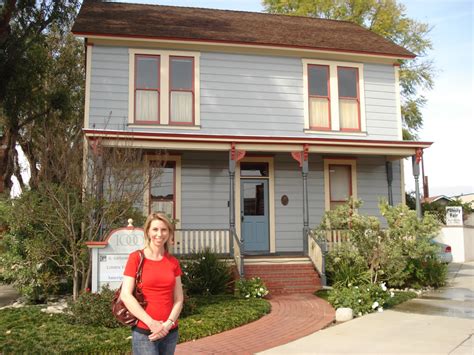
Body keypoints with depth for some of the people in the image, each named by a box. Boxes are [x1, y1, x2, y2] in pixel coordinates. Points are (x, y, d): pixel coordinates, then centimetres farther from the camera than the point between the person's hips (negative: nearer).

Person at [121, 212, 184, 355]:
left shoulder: (173, 262, 7)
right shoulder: (136, 258, -4)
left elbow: (178, 299, 7)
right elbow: (125, 295, -10)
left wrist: (168, 324, -9)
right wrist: (151, 323, -14)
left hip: (170, 332, 4)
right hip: (143, 332, -4)